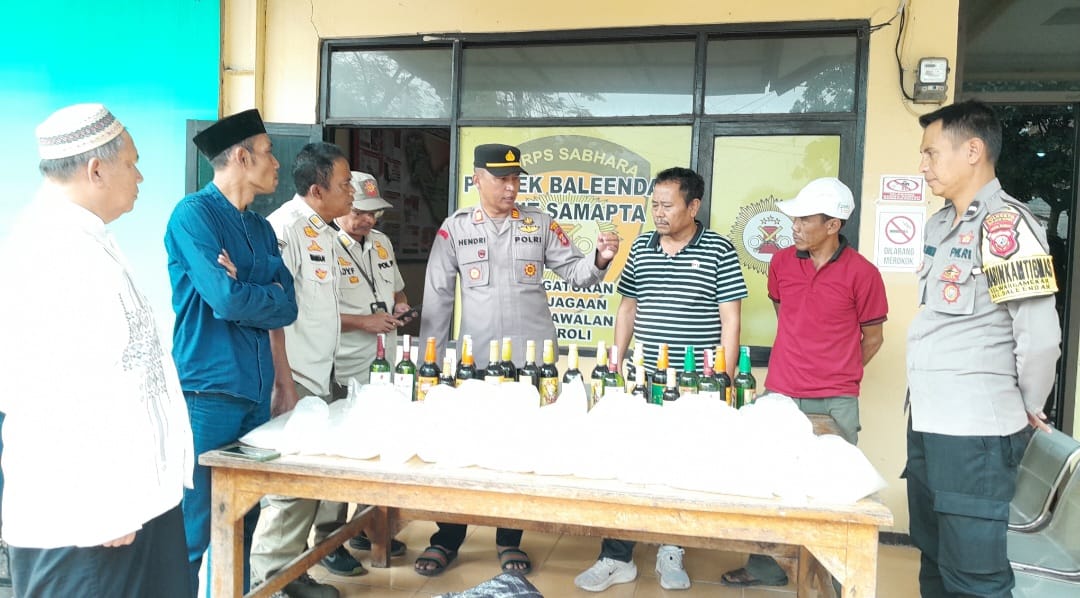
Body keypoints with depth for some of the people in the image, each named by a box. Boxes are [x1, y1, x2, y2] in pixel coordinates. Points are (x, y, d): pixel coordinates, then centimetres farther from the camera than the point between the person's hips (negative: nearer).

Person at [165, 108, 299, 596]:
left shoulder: (261, 229, 14)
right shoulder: (194, 213, -8)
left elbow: (286, 309, 5)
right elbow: (226, 299, -19)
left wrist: (244, 292, -11)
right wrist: (269, 293, -2)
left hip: (255, 392, 7)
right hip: (207, 393, -7)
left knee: (243, 524, 16)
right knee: (194, 531, -1)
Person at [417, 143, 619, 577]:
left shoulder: (540, 224, 3)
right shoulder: (455, 227, 1)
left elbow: (575, 272, 0)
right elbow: (438, 296, 2)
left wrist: (600, 259, -22)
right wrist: (429, 359, 0)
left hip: (533, 359, 1)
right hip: (476, 359, 0)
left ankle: (509, 542, 26)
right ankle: (446, 540, 25)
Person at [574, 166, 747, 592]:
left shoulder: (718, 251, -4)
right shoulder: (640, 248, 8)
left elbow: (730, 320, -4)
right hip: (642, 382, 3)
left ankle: (671, 550, 27)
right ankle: (617, 558, 16)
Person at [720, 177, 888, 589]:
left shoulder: (862, 273, -9)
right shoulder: (781, 262, 3)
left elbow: (872, 338, 2)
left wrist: (838, 377, 7)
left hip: (835, 404, -4)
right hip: (779, 395, 4)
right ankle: (764, 566, 27)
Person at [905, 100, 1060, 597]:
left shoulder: (1005, 225, -16)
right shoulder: (941, 224, 12)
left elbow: (1041, 336, -20)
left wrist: (1027, 408, -5)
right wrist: (925, 408, 16)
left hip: (974, 431, -9)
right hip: (926, 421, 9)